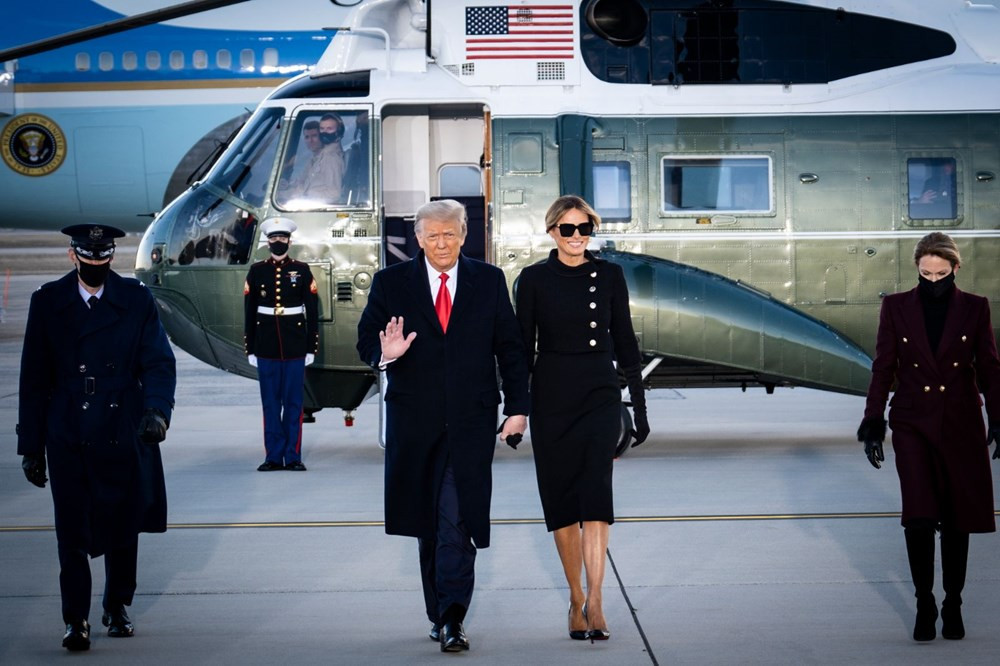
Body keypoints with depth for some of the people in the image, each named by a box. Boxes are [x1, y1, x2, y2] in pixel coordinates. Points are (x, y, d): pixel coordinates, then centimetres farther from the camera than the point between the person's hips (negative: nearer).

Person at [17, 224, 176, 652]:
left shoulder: (136, 300, 3)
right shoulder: (47, 302, 3)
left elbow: (159, 362, -3)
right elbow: (34, 379, 5)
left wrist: (157, 410, -23)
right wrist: (30, 445, 2)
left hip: (124, 436, 1)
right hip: (68, 438, -1)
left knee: (123, 526, 10)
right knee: (72, 533, -4)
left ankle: (117, 608, 30)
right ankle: (76, 620, 4)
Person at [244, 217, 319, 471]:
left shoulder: (302, 270, 3)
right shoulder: (257, 271, 5)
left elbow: (312, 312, 3)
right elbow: (249, 313, 6)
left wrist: (311, 347, -1)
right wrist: (250, 349, 3)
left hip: (295, 346, -1)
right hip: (266, 346, 1)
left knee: (293, 402, 2)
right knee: (270, 403, 4)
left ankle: (293, 457, 6)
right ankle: (273, 457, 8)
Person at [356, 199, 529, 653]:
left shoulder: (489, 281, 7)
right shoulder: (391, 283, 5)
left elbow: (509, 348, 8)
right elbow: (367, 340, 3)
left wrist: (517, 407, 3)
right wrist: (385, 354, -21)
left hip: (471, 423, -1)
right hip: (415, 422, 1)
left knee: (457, 521, -11)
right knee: (429, 522, 9)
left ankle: (452, 618, -15)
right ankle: (440, 614, 20)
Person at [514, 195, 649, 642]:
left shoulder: (609, 276, 4)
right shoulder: (534, 279, 1)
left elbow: (625, 342, 8)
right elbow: (523, 346, 3)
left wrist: (639, 406, 6)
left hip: (600, 395, 0)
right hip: (551, 396, 0)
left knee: (595, 493, -14)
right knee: (560, 499, 4)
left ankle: (594, 601, -15)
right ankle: (577, 599, 16)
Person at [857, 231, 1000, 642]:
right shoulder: (896, 307, 1)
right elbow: (883, 368, 4)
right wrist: (873, 424, 0)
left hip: (961, 425, 1)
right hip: (913, 423, -1)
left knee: (957, 518, 5)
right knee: (919, 515, -12)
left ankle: (953, 604, 19)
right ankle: (924, 605, -2)